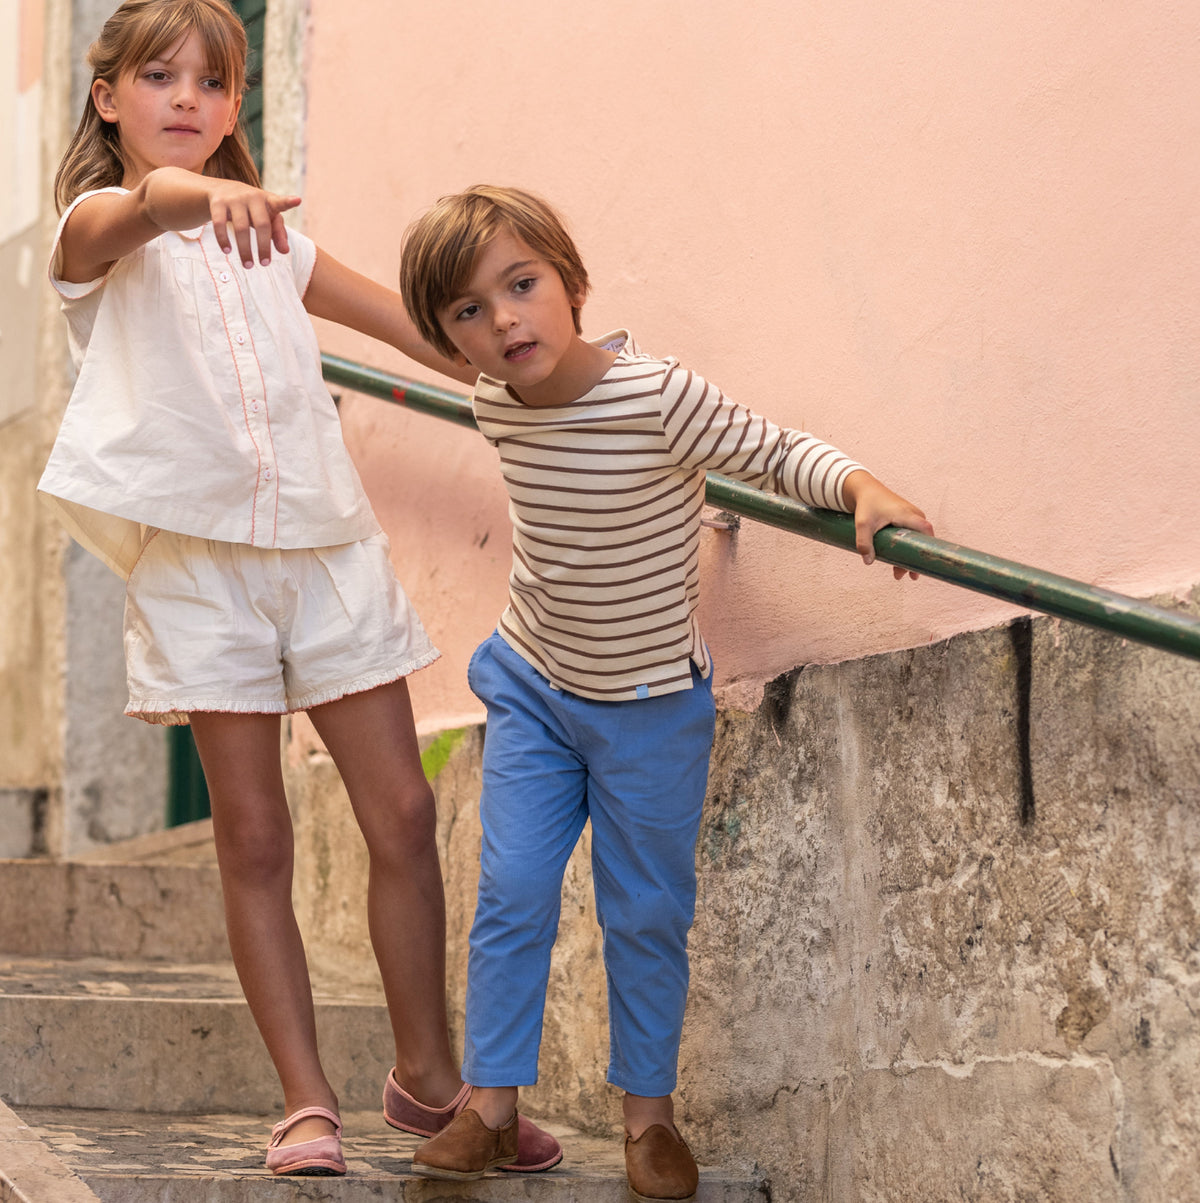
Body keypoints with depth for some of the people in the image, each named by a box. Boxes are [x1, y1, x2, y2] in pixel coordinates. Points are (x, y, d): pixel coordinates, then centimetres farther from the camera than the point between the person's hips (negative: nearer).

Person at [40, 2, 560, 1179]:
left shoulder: (273, 241, 19)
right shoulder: (95, 231, 3)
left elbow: (420, 324, 25)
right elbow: (127, 218, -23)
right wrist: (186, 194, -46)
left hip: (325, 542, 4)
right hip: (196, 552, -4)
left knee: (402, 812, 1)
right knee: (253, 837, -1)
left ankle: (426, 1073, 17)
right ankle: (306, 1103, 6)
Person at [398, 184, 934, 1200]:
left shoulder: (661, 398, -27)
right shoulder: (496, 407, -9)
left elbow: (778, 453, -17)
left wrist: (863, 487, -34)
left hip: (651, 704, -3)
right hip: (533, 687, 3)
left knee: (646, 915, 8)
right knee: (512, 895, 1)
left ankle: (649, 1113, 23)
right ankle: (493, 1107, 13)